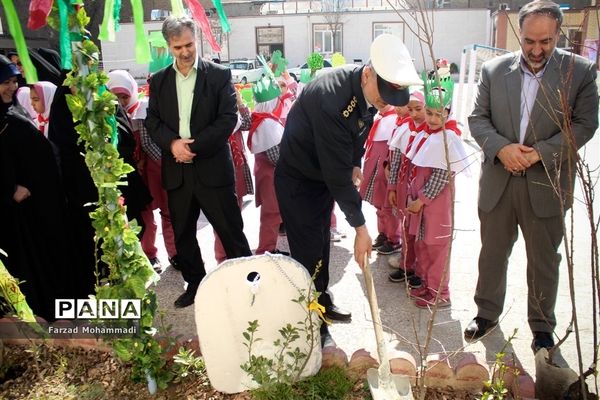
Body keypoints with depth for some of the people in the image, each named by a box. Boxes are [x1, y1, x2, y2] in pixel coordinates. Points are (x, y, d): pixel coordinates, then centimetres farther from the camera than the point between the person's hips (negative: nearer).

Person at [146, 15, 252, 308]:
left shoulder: (219, 75, -1)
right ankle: (195, 285, 30)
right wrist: (172, 143, -14)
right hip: (176, 171, 4)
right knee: (183, 234, 13)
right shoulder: (158, 81, 10)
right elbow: (152, 120, 7)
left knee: (231, 231, 2)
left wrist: (194, 147, -16)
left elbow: (228, 118, -9)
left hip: (212, 167, -4)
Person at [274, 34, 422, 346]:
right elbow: (337, 173, -33)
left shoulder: (367, 89, -12)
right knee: (308, 251, -3)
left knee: (322, 242, 18)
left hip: (325, 176, 8)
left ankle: (322, 302, 36)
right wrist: (360, 227, -27)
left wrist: (355, 164, 2)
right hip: (298, 180, -8)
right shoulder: (331, 99, -38)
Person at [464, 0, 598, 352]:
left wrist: (540, 152, -17)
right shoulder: (494, 70, 2)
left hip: (547, 185, -1)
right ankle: (487, 313, 35)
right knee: (492, 254, 15)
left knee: (544, 261, 13)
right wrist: (501, 147, -16)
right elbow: (477, 118, 2)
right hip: (498, 181, 2)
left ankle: (543, 327, 32)